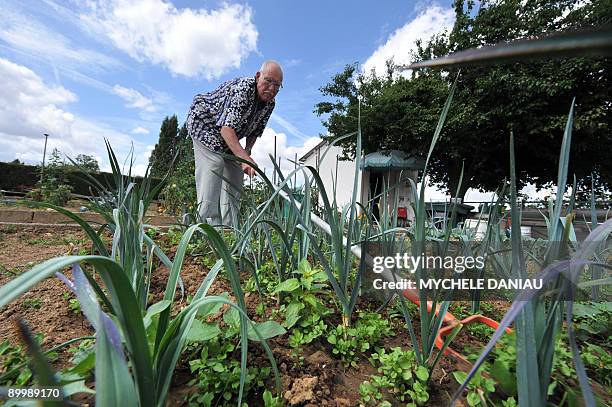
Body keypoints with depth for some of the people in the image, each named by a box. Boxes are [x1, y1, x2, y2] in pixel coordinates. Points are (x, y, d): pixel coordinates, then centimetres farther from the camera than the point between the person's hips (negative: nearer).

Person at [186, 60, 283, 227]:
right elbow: (226, 128, -44)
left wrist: (247, 151, -15)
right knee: (213, 166, -26)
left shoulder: (270, 103, -8)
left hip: (230, 138, 7)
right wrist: (244, 157, -56)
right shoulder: (243, 89, -33)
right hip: (204, 124, -7)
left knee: (235, 178, -1)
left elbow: (256, 131, 1)